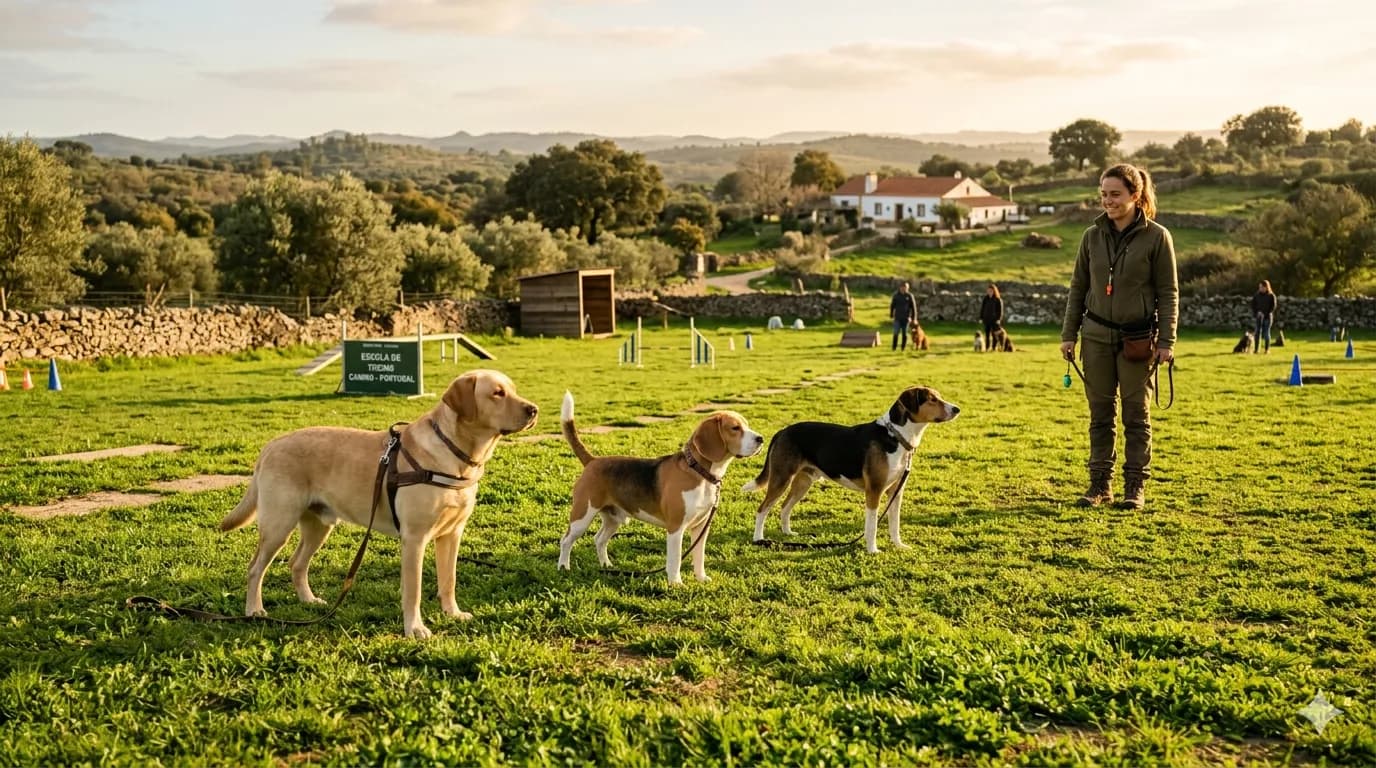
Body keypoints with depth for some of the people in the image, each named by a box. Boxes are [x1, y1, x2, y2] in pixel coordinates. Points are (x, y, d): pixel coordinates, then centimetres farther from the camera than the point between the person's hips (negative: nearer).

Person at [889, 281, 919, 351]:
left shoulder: (910, 296, -2)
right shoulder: (896, 295, 2)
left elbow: (913, 307, 0)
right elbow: (892, 306, 9)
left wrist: (913, 318, -2)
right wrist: (891, 316, 6)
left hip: (906, 318, 0)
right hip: (897, 318, 0)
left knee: (905, 333, 4)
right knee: (896, 333, -7)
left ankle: (904, 348, 12)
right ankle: (894, 347, 1)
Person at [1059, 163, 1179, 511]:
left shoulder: (1156, 237, -6)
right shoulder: (1092, 236, 4)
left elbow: (1168, 293, -4)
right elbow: (1078, 287, 10)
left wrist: (1166, 341, -8)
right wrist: (1068, 334, 6)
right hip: (1096, 335, 3)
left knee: (1137, 415, 5)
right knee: (1100, 414, 7)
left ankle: (1135, 486, 12)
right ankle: (1100, 484, 14)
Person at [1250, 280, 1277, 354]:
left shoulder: (1271, 296, -2)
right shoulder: (1257, 295, 5)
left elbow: (1273, 306, -5)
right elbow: (1253, 304, 6)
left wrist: (1267, 314, -16)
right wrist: (1256, 313, -9)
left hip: (1268, 316, -2)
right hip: (1259, 316, 2)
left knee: (1266, 332, 1)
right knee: (1257, 332, -2)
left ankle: (1267, 350, 8)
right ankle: (1256, 349, -1)